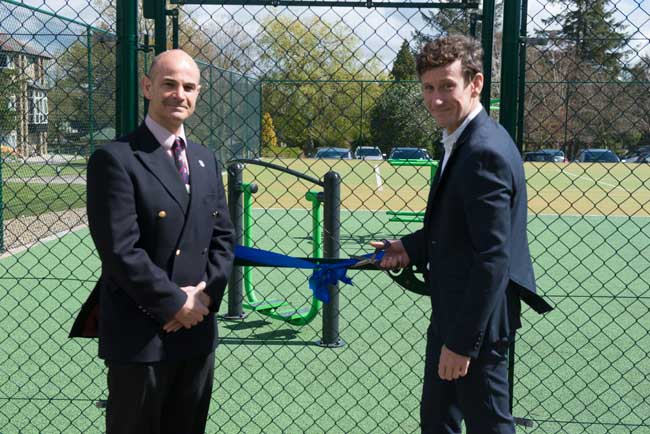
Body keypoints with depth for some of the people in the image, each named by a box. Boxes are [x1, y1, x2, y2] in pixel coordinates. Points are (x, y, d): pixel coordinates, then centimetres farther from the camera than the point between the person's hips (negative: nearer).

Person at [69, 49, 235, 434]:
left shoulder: (206, 160, 12)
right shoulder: (116, 159, -11)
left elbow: (224, 236, 12)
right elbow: (120, 249, -18)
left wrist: (207, 294, -5)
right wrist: (175, 304, -14)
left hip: (198, 331, 7)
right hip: (140, 336, -6)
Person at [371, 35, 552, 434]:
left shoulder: (485, 152, -23)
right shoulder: (462, 141, 8)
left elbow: (493, 257, -26)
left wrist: (462, 342, -23)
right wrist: (411, 248, 4)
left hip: (477, 320, -10)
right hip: (451, 312, 10)